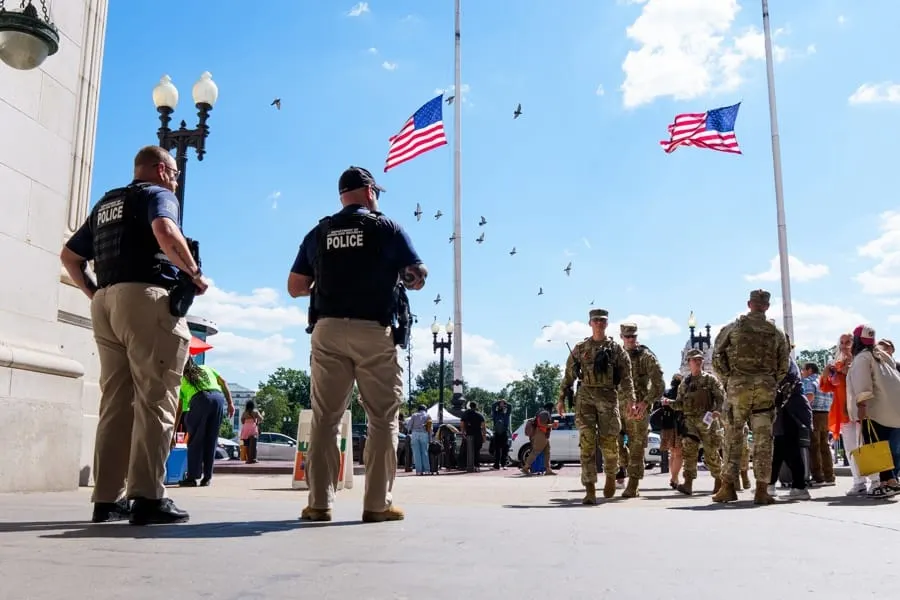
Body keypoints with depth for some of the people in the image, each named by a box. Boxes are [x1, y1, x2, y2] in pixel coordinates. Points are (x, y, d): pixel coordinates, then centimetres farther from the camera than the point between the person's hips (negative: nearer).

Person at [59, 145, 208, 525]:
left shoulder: (105, 204, 27)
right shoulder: (158, 194, 3)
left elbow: (68, 256, 28)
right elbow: (165, 231, -20)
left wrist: (94, 294, 22)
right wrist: (195, 273, -11)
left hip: (106, 302, 8)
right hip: (146, 299, -8)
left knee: (115, 402, 7)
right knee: (155, 399, -9)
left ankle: (108, 498, 5)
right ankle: (147, 497, -15)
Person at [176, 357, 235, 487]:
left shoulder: (182, 380, 27)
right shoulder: (206, 368, 34)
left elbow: (179, 410, 27)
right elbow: (223, 382, 19)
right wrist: (230, 403, 16)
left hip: (199, 399, -2)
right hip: (219, 397, 2)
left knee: (195, 440, 8)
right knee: (211, 440, 11)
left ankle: (192, 477, 4)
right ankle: (207, 478, 13)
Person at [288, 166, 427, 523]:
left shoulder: (318, 233, 12)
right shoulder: (387, 228, 3)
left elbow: (295, 288, 13)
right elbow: (417, 278, 2)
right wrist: (408, 278, 24)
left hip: (328, 331, 3)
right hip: (374, 332, -3)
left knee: (325, 419, 6)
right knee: (383, 419, 3)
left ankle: (319, 503, 4)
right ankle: (378, 504, 1)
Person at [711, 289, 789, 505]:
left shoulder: (733, 328, 3)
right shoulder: (776, 333, 10)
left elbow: (717, 357, 0)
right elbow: (783, 366, 8)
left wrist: (727, 380, 8)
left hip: (738, 386, -1)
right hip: (766, 388, 1)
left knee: (733, 436, 4)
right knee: (763, 439, 3)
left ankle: (728, 487, 2)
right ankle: (762, 490, 3)